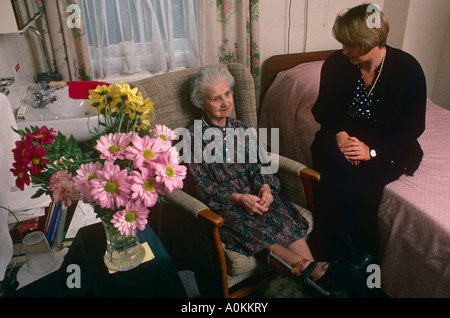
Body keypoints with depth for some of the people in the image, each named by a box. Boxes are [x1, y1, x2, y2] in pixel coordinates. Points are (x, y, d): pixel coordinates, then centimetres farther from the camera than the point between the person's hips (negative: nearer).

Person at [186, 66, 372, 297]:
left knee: (283, 217, -28)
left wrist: (265, 187, -14)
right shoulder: (194, 137, -1)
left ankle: (315, 273, -43)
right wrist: (239, 198, -19)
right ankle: (315, 272, -45)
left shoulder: (240, 128, 15)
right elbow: (203, 187, -7)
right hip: (221, 203, -4)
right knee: (257, 230, -34)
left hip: (252, 193, 5)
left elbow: (256, 166, 9)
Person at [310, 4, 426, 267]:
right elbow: (323, 109, 6)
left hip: (387, 147, -1)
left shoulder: (408, 69, -10)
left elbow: (412, 127, -8)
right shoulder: (336, 64, -4)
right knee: (336, 169, -31)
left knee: (362, 176, -32)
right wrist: (339, 133, -14)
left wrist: (372, 150, -22)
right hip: (343, 136, 2)